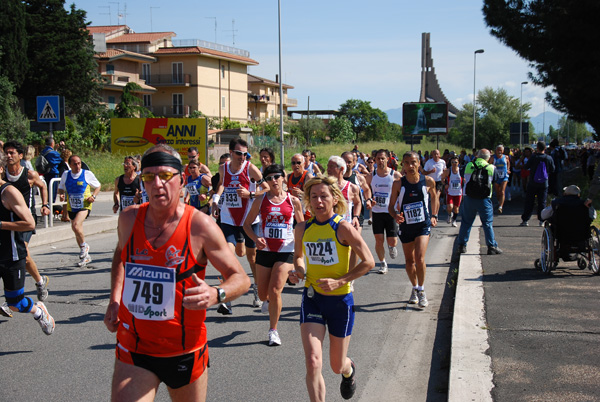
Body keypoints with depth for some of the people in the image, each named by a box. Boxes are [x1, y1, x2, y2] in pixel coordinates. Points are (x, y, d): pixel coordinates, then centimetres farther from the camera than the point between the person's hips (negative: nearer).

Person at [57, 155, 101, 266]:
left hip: (84, 206, -5)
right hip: (72, 207, 5)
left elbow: (98, 186, 8)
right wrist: (61, 194, -5)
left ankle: (84, 246, -2)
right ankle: (85, 256, 28)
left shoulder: (87, 174, -4)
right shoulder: (65, 175, 5)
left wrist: (93, 196, -9)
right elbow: (61, 188, 18)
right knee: (77, 231, 12)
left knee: (76, 225, -28)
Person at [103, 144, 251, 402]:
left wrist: (216, 295, -30)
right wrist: (114, 300, 10)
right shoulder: (129, 219, -2)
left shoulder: (200, 226, -13)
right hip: (133, 350, 2)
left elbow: (241, 278, -8)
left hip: (185, 352, -1)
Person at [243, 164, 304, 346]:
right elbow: (247, 224, 7)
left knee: (275, 291, -13)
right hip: (265, 251, 2)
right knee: (263, 294, 9)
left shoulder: (293, 201, 0)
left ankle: (273, 330, 4)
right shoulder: (261, 200, 1)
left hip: (286, 251, -2)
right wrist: (255, 238, -12)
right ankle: (267, 301, 49)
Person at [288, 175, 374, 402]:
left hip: (340, 300, -2)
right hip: (312, 299, 2)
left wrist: (339, 281, -20)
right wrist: (298, 270, -3)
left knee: (337, 367, 14)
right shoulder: (302, 229, -1)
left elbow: (368, 262, -13)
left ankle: (349, 369, 52)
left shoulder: (342, 228, -15)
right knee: (313, 362, -16)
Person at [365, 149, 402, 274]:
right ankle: (382, 264, 18)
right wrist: (368, 200, -6)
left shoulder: (395, 175, -4)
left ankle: (392, 246, 34)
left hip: (391, 212, -2)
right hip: (376, 212, 2)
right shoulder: (371, 176, 3)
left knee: (392, 241, -4)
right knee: (378, 240, 1)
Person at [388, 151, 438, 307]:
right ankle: (414, 288, 35)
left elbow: (434, 196, 14)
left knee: (419, 258, -16)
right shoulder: (398, 184, -9)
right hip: (406, 226, 2)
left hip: (423, 225, -2)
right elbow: (391, 206, -2)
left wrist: (434, 215, 11)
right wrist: (395, 216, -22)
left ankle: (421, 290, 3)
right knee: (409, 261, 13)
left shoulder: (428, 181, -7)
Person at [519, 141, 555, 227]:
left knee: (529, 202, 4)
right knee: (542, 202, 9)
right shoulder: (549, 158, -4)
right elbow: (552, 170, 7)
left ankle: (525, 220, 5)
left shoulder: (534, 157, -12)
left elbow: (526, 167, -5)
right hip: (544, 184, 2)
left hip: (532, 184, -2)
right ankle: (542, 221, 8)